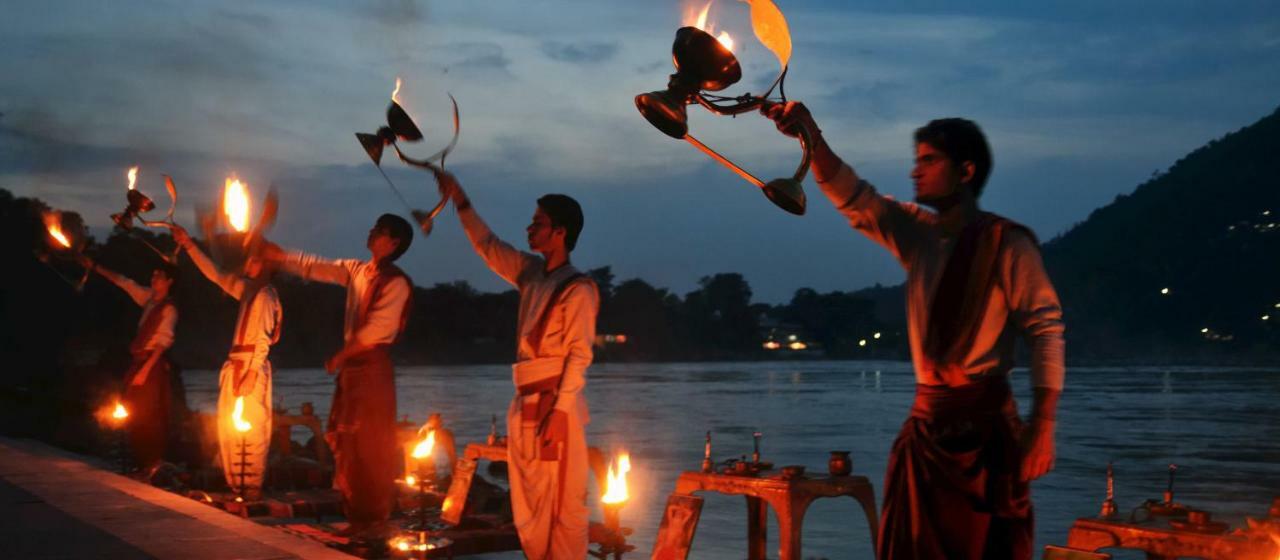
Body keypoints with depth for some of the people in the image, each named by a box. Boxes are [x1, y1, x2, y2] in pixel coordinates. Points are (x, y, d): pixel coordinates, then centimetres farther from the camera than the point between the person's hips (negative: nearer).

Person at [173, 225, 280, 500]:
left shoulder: (265, 294, -7)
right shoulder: (248, 289, 16)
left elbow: (264, 338, -14)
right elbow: (215, 274, 24)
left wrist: (252, 372, -20)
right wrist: (189, 245, 22)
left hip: (253, 364, -9)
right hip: (235, 363, 9)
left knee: (251, 428, -7)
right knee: (228, 426, 8)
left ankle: (253, 488, -2)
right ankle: (236, 486, 14)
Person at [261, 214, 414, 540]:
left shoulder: (396, 283, -10)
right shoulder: (357, 271, 13)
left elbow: (376, 330, -14)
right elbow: (312, 267, 13)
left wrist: (340, 356, -7)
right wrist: (269, 251, 8)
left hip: (373, 366, -8)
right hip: (351, 365, 8)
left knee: (372, 446, -6)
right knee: (345, 443, 10)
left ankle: (376, 522, 0)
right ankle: (357, 517, 18)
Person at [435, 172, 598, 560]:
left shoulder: (578, 288, -8)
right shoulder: (532, 274, 13)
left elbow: (579, 355, -13)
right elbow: (489, 247, 27)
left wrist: (559, 411, -20)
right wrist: (460, 202, 25)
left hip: (555, 404, -8)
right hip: (525, 403, 8)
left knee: (562, 504, -6)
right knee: (527, 507, 10)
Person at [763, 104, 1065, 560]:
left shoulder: (1006, 244, -6)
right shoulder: (917, 231, 11)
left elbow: (1046, 330, -9)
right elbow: (855, 199, 3)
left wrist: (1042, 424, -16)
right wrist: (812, 139, -14)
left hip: (984, 423, -6)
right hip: (926, 420, 6)